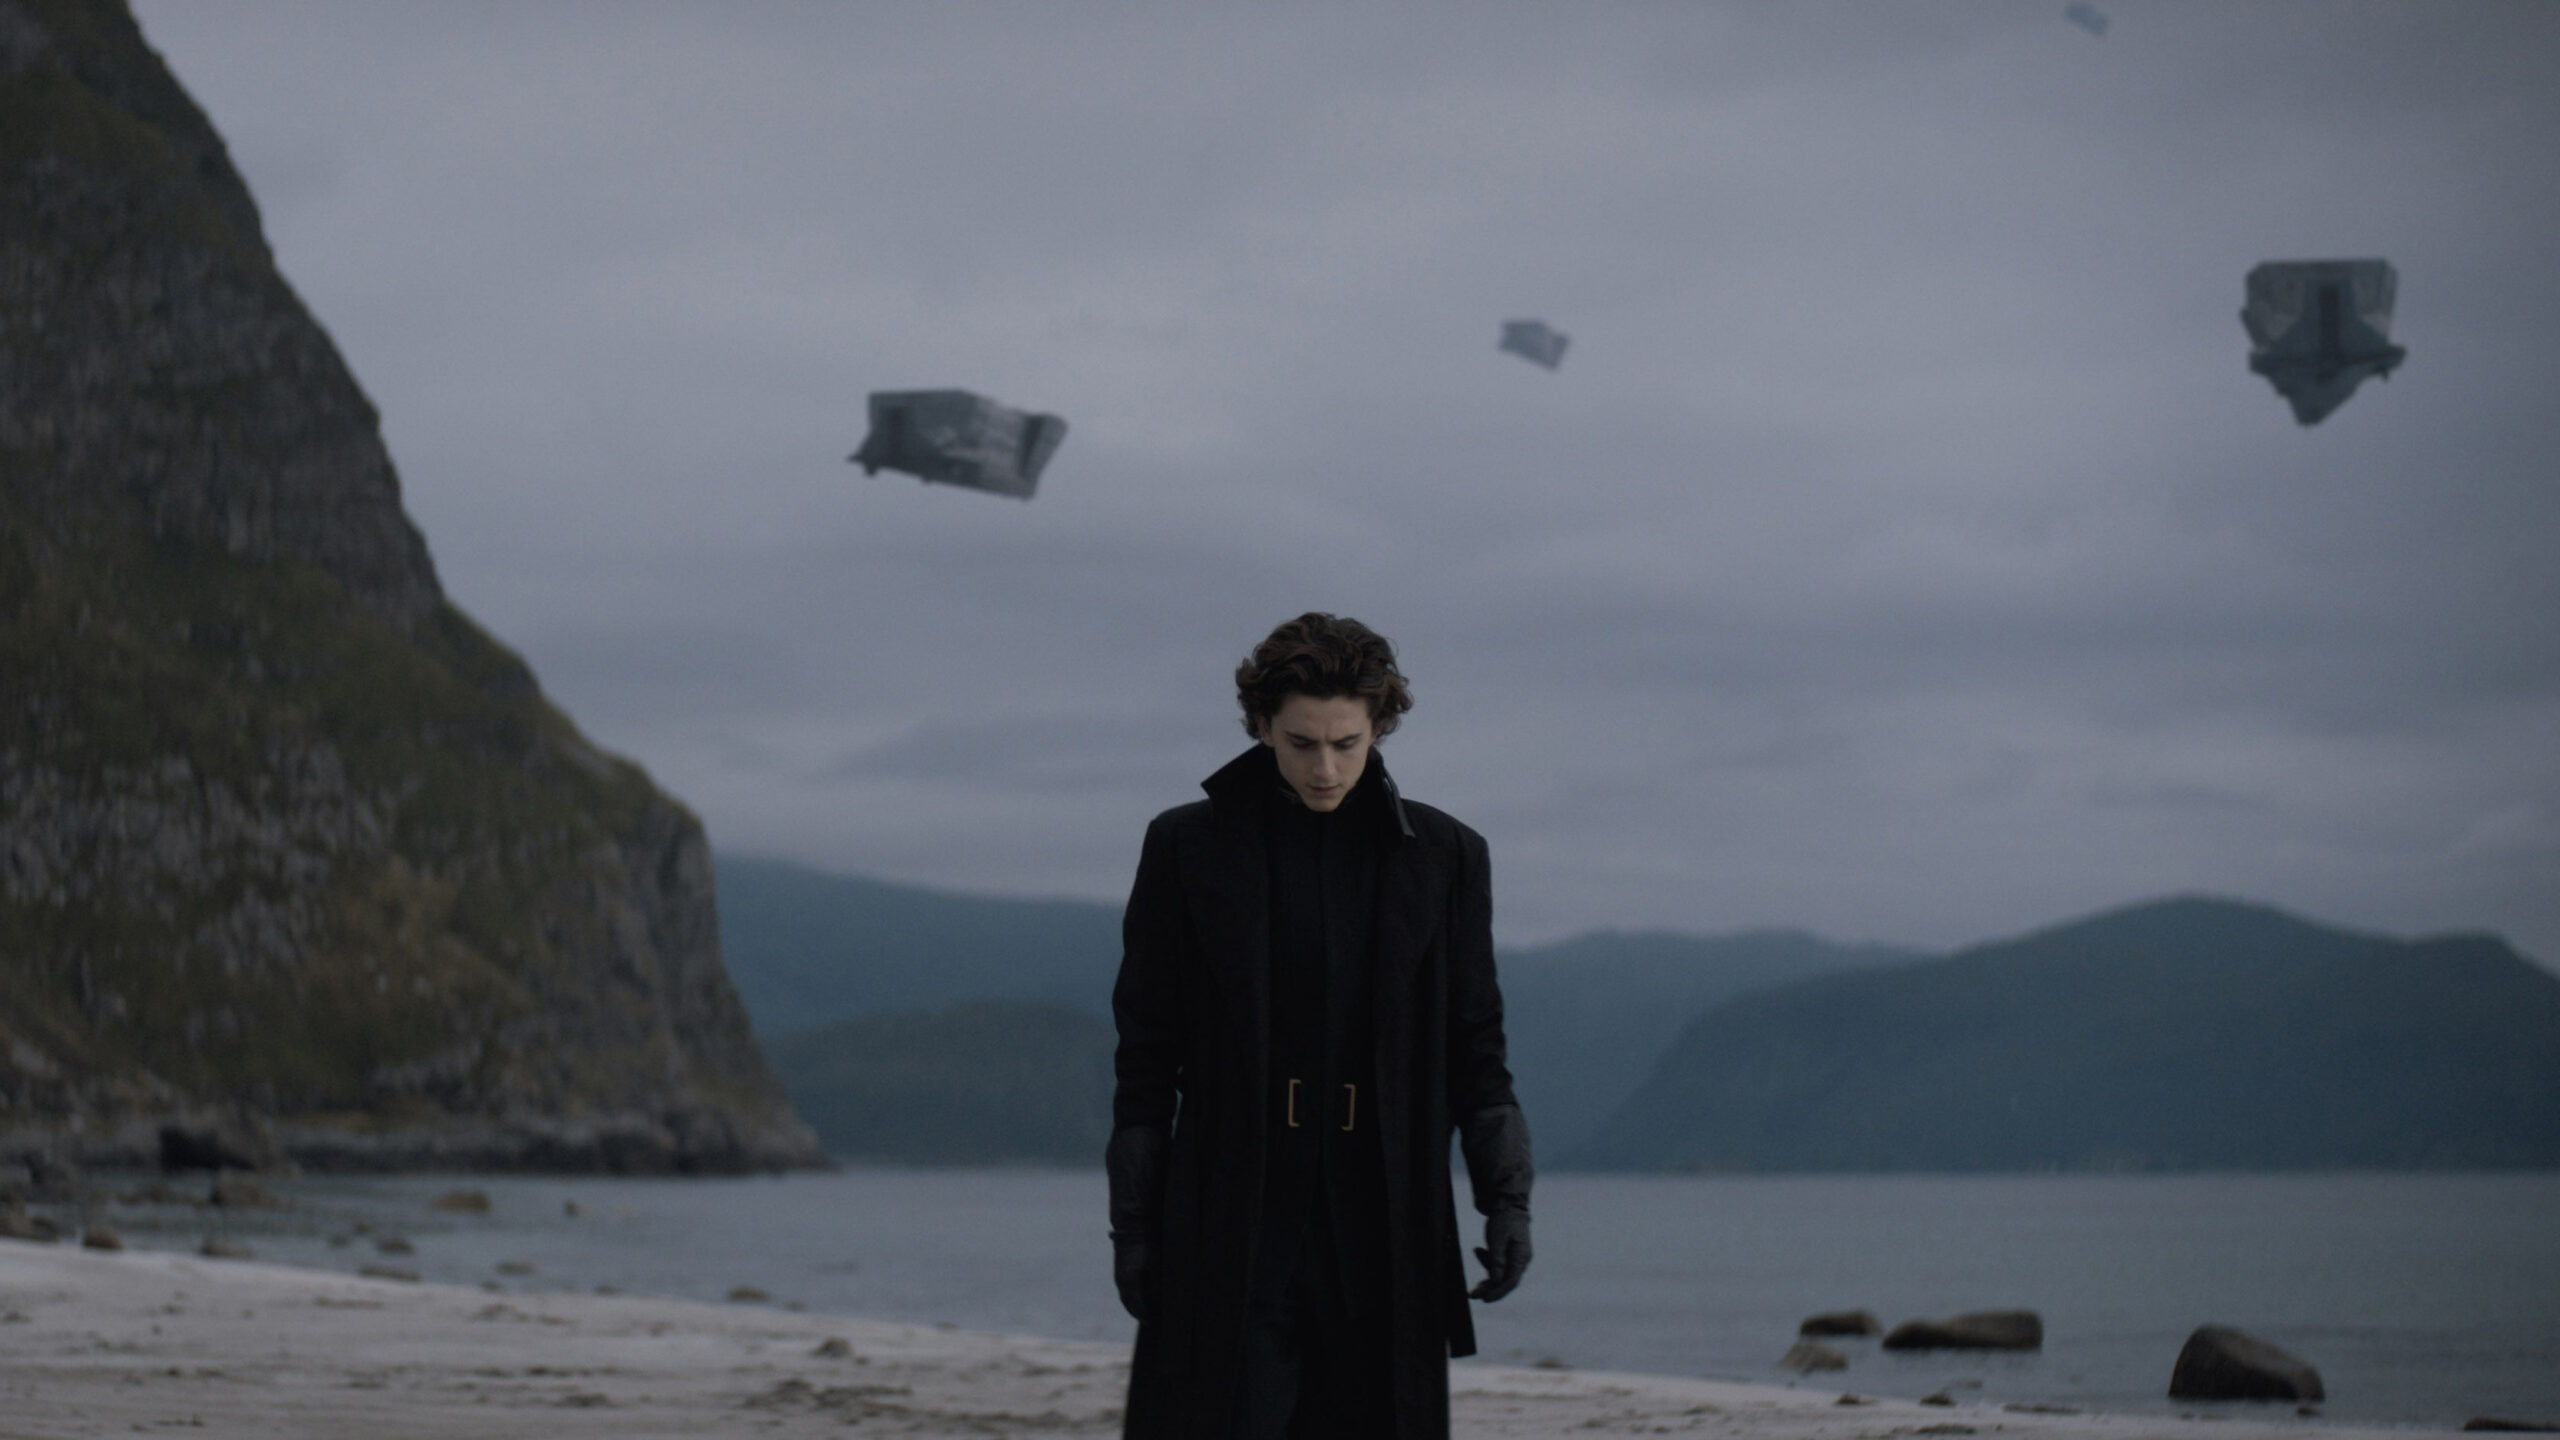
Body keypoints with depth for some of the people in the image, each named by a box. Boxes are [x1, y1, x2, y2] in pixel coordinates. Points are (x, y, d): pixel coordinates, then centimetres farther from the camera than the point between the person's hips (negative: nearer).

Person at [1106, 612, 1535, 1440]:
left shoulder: (1442, 858, 7)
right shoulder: (1188, 848, 3)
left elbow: (1474, 1050, 11)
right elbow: (1146, 1057, 5)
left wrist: (1505, 1195, 0)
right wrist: (1132, 1221, 1)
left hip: (1386, 1240, 2)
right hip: (1229, 1240, -2)